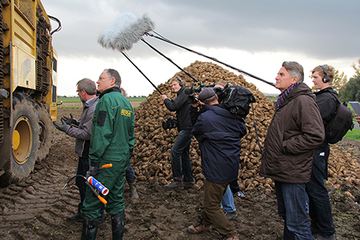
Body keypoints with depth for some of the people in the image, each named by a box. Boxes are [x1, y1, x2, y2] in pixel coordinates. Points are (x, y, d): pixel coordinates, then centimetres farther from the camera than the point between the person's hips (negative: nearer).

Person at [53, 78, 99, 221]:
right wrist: (76, 122, 23)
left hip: (91, 155, -11)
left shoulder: (95, 109, -23)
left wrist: (67, 130, -18)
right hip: (84, 153, 11)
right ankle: (82, 211, 39)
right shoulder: (89, 106, 11)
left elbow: (88, 133, -25)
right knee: (81, 183, 22)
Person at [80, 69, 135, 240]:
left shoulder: (107, 99, -12)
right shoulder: (126, 102, 15)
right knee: (116, 201, 17)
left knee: (91, 205, -1)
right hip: (122, 160, 9)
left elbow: (102, 133, -19)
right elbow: (131, 134, 17)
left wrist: (94, 161, -18)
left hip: (107, 161, -9)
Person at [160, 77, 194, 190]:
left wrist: (166, 99, -2)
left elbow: (173, 107, -20)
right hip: (186, 129, 11)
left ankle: (178, 180, -9)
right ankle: (188, 181, 19)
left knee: (175, 151, -14)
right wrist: (170, 100, 11)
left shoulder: (185, 94, -10)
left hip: (187, 128, -11)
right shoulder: (181, 95, 21)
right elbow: (177, 107, 24)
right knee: (184, 154, 12)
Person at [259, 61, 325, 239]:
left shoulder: (303, 101, -17)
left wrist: (285, 146, -19)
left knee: (296, 224, -2)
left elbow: (315, 136, -26)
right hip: (281, 170, 10)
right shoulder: (284, 101, 14)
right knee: (286, 216, 22)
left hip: (293, 173, -10)